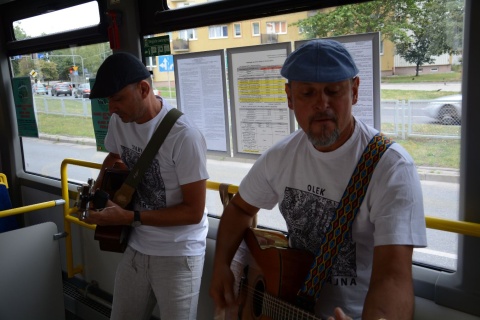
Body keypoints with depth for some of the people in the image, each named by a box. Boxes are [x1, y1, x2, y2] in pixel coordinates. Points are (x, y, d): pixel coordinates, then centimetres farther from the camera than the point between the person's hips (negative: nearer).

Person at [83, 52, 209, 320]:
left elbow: (194, 211, -20)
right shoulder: (119, 121, -2)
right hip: (136, 247, 7)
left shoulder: (184, 135, -24)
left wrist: (130, 217, -22)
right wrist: (97, 190, 2)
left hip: (178, 255, -6)